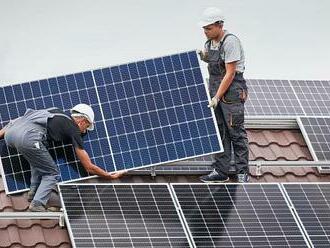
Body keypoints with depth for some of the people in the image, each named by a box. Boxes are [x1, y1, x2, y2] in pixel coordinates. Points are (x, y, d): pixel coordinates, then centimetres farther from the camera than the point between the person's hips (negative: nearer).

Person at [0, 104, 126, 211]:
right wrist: (111, 176, 30)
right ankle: (37, 204, -6)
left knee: (38, 159, 34)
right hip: (28, 138, -7)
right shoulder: (74, 130, 16)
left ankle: (34, 193, 27)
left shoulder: (55, 111, 32)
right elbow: (89, 167, 18)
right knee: (52, 174, 12)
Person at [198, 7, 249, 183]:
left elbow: (230, 73, -19)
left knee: (236, 133, -6)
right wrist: (203, 57, 3)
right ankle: (220, 171, 11)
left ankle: (243, 173, -1)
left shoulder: (230, 42, -16)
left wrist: (217, 97, -20)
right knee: (219, 132, 7)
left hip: (232, 92, -8)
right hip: (216, 90, 8)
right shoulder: (209, 43, 9)